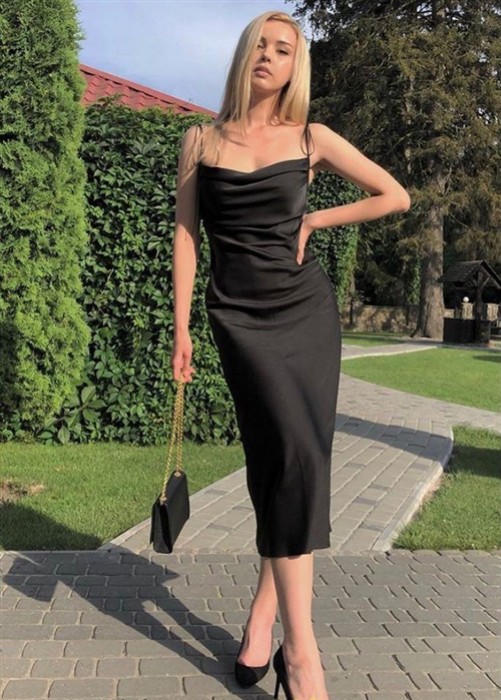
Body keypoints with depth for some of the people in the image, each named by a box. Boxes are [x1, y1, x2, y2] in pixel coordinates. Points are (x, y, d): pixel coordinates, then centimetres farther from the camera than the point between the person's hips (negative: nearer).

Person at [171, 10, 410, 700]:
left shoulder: (313, 139, 7)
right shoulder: (202, 140, 8)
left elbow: (397, 196, 11)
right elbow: (186, 232, 6)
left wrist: (315, 220, 5)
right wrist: (181, 326, 1)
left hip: (308, 311, 2)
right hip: (241, 315, -2)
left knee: (296, 460, -4)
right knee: (295, 454, -17)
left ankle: (262, 620, 12)